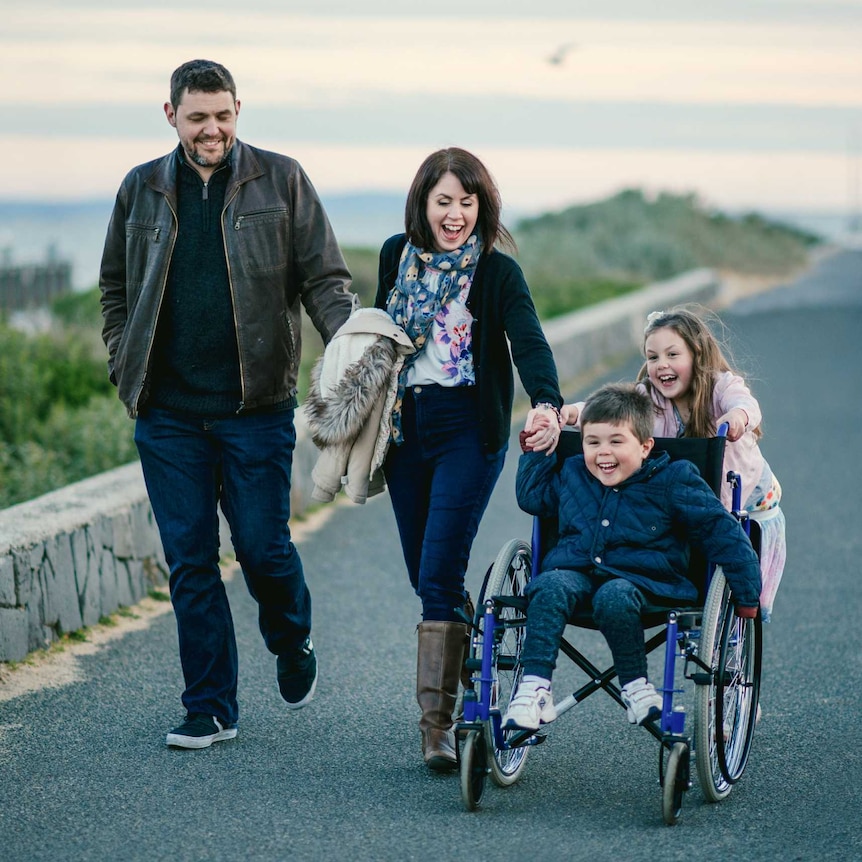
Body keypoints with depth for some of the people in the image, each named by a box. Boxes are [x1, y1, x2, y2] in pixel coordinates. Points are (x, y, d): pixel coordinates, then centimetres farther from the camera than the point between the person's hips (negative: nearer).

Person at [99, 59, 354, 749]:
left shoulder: (281, 181, 3)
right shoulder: (142, 190, 10)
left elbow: (325, 277, 1)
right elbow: (115, 288, 19)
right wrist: (125, 369, 8)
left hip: (256, 406, -2)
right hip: (168, 411, 2)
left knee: (263, 547, -1)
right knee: (190, 562, 3)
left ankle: (294, 646, 31)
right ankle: (210, 709, 12)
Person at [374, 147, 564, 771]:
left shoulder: (497, 271, -9)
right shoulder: (397, 255, 5)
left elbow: (530, 343, -22)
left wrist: (547, 405, -41)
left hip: (469, 427, -5)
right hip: (405, 425, 5)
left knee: (440, 575, -13)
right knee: (425, 575, 10)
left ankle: (438, 725, -10)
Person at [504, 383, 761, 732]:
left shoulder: (672, 482, 0)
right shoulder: (571, 475, 14)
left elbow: (723, 533, 3)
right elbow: (531, 496, 35)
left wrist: (747, 595, 2)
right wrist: (534, 452, 23)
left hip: (639, 579, -3)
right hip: (575, 571, 3)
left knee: (614, 597, -38)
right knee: (550, 587, -31)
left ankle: (636, 686, -18)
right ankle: (535, 688, -35)